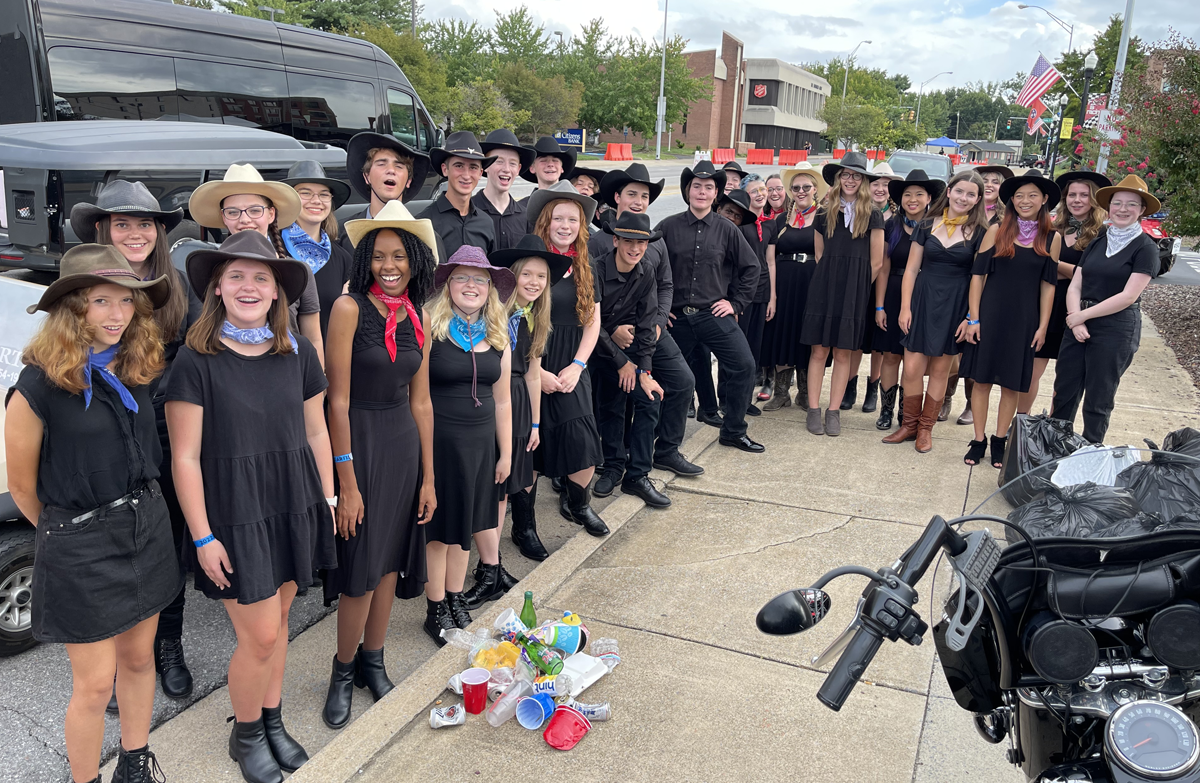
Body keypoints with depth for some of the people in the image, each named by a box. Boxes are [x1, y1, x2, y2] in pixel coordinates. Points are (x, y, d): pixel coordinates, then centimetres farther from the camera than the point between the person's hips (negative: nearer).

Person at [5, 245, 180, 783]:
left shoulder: (136, 371, 0)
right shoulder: (40, 385, -17)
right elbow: (22, 485, -6)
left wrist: (135, 513, 12)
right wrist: (64, 533, 6)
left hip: (147, 528, 5)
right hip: (80, 546, -5)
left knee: (139, 657, 19)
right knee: (95, 683, 6)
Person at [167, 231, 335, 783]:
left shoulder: (298, 353, 3)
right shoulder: (196, 360, -10)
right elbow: (185, 457, -10)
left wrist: (327, 499, 10)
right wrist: (203, 537, -11)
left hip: (295, 505, 4)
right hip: (233, 512, -4)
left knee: (276, 621, 16)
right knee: (260, 634, -1)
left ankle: (272, 722, 37)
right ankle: (245, 734, 27)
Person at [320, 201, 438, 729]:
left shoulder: (415, 317, 6)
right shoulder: (350, 308, -11)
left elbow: (421, 402, 9)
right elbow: (338, 400, -13)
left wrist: (428, 477, 9)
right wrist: (347, 483, -15)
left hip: (404, 443, 6)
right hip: (358, 442, -5)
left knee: (391, 560, 13)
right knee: (361, 570, 0)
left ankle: (373, 662, 32)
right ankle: (343, 672, 22)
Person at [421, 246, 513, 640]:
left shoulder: (497, 337, 7)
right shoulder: (429, 327, -10)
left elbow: (501, 400, 11)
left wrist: (505, 453, 11)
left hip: (481, 442, 5)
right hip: (437, 440, -5)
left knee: (465, 523, 15)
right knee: (439, 526, 4)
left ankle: (455, 598, 32)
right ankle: (436, 609, 20)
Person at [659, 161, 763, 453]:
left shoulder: (727, 230, 3)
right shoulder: (668, 227, 0)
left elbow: (750, 267, 12)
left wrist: (736, 303, 5)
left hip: (714, 314, 1)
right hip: (677, 317, -1)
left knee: (745, 366, -9)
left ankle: (733, 431, 8)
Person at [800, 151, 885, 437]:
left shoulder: (872, 216, 2)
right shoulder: (824, 214, 7)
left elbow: (876, 263, 2)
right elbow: (819, 255, 12)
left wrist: (855, 285, 3)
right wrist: (832, 280, 6)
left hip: (854, 293, -1)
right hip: (824, 288, 1)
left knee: (843, 353, 3)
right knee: (819, 350, 0)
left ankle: (834, 412, 10)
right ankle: (814, 410, 6)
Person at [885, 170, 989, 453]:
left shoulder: (979, 233, 0)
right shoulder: (927, 225, 5)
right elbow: (911, 269, 5)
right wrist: (905, 307, -2)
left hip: (955, 306, -1)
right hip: (923, 301, 1)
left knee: (940, 370, 6)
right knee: (912, 369, -2)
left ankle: (926, 428, 20)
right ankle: (909, 425, 16)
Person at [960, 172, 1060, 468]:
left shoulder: (1052, 238, 3)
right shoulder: (997, 231, -1)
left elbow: (1047, 285, 5)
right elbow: (978, 275, -1)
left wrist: (1042, 326, 1)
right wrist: (973, 318, -6)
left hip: (1024, 319, 1)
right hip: (990, 314, -1)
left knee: (1012, 384, 8)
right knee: (982, 379, 3)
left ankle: (1000, 440, 22)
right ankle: (979, 440, 16)